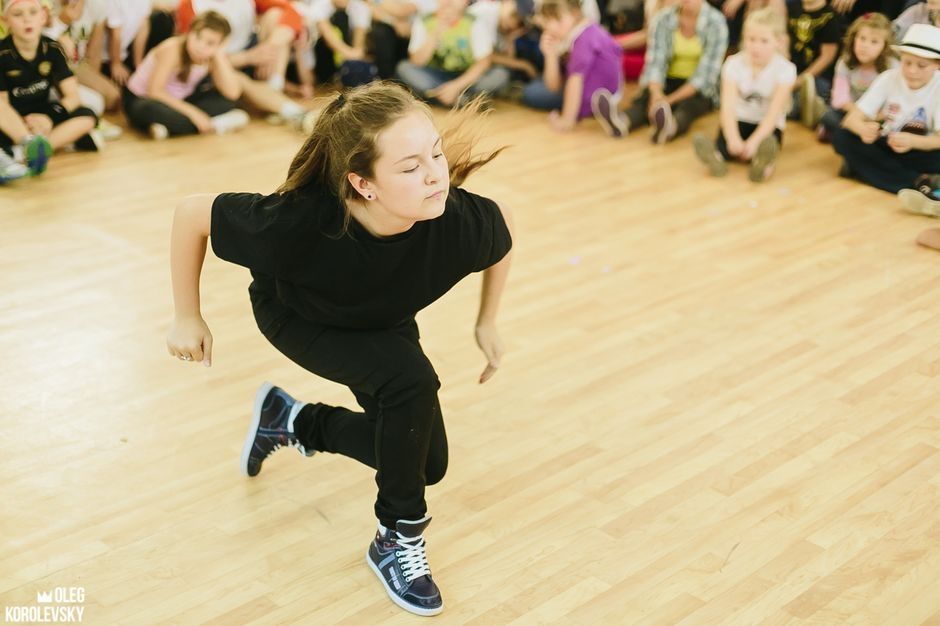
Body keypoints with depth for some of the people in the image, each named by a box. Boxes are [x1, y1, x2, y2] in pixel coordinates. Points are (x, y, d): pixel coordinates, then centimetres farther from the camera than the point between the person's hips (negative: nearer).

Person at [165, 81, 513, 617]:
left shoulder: (462, 220, -37)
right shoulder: (297, 224, -44)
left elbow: (503, 230, -12)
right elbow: (192, 214, -26)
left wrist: (488, 322, -1)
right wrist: (188, 318, -15)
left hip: (384, 322, 4)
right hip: (295, 315, -4)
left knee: (426, 463, 5)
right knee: (412, 380, -30)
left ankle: (291, 420, 30)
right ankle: (397, 541, -5)